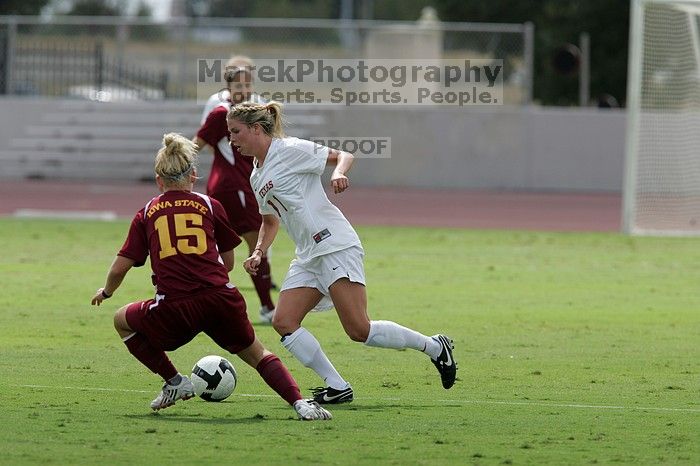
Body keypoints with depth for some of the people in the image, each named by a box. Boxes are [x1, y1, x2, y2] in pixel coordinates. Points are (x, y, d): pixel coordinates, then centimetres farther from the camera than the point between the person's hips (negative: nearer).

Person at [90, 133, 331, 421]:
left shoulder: (146, 214, 12)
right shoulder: (209, 206, 14)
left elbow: (120, 267, 12)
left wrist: (106, 292, 33)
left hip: (173, 310, -1)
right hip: (220, 298, 1)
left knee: (122, 321, 27)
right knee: (257, 355, 19)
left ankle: (174, 381, 18)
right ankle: (299, 402, -7)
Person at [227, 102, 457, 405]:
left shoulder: (291, 150, -6)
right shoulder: (257, 177, 18)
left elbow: (344, 156, -2)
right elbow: (270, 221, 29)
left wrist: (338, 173, -24)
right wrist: (258, 252, 12)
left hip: (336, 246, -9)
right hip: (308, 258, 9)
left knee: (359, 330, -15)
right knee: (283, 322, -8)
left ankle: (435, 347, 2)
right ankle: (337, 388, -5)